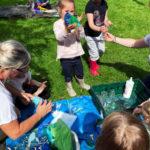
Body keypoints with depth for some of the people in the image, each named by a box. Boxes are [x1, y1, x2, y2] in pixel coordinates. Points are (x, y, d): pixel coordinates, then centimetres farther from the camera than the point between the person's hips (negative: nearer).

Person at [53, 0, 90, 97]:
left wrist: (79, 28, -29)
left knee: (80, 71, 23)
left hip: (76, 54, 3)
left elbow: (81, 36, -9)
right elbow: (59, 37, -31)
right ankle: (69, 87, 43)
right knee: (68, 74, 17)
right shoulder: (58, 24, -14)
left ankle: (82, 84, 52)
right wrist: (66, 29, -50)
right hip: (65, 56, -3)